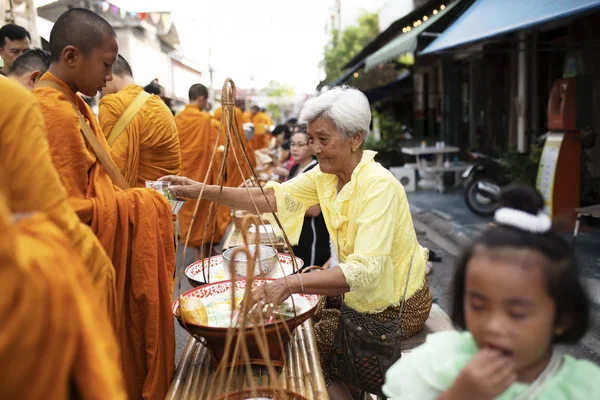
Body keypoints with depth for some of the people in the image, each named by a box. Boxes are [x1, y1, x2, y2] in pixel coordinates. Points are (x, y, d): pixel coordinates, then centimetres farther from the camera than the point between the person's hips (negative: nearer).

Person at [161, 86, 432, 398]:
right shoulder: (327, 174, -4)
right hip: (358, 288, 7)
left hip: (394, 305, -7)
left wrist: (290, 284, -46)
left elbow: (366, 270, -37)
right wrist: (202, 191, -20)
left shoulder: (378, 185, -28)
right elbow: (274, 197, -11)